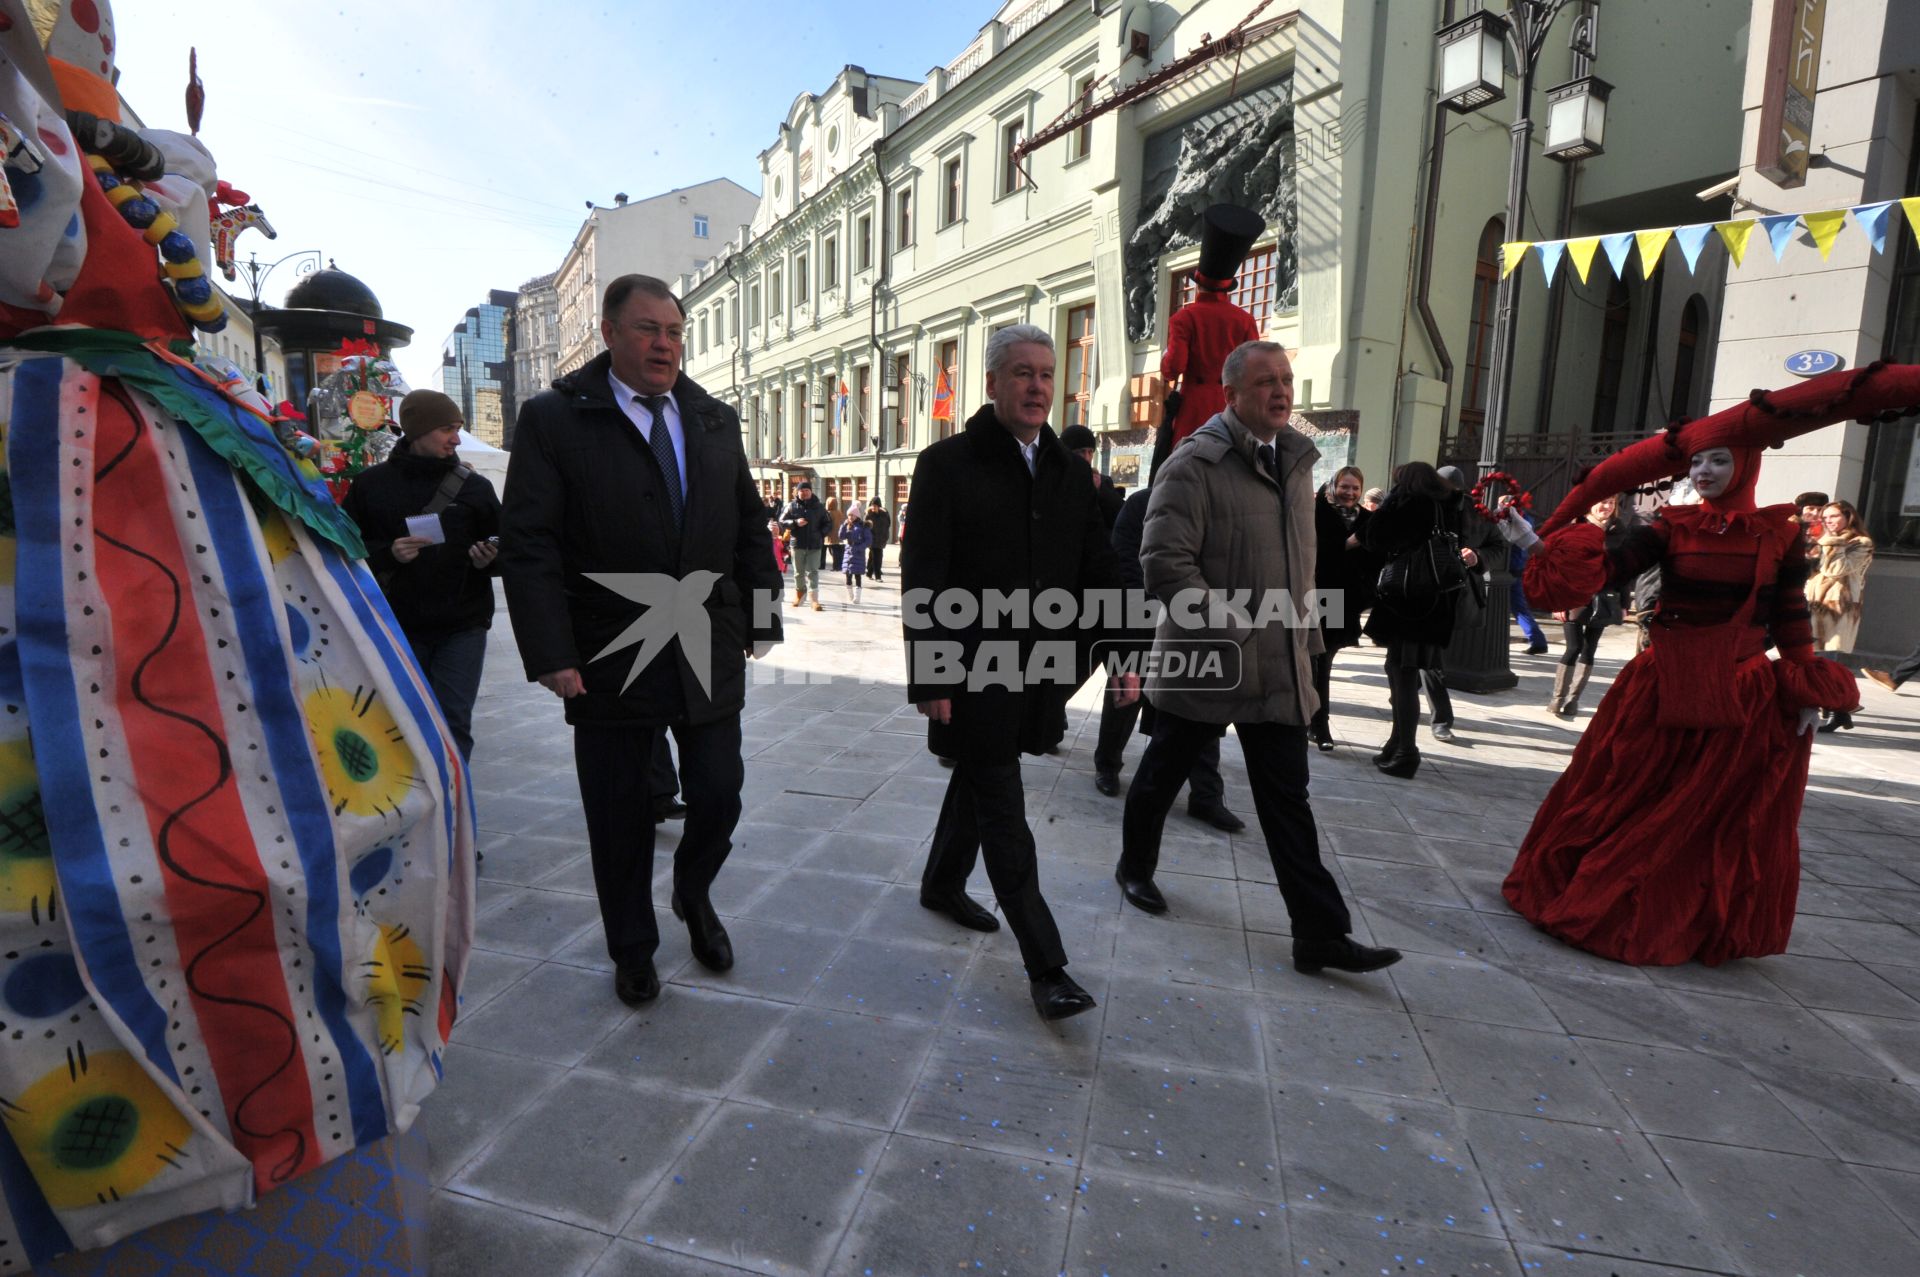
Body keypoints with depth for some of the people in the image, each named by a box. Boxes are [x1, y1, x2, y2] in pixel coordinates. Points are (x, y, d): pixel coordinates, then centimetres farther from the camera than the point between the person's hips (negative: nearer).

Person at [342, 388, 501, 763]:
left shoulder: (474, 486, 6)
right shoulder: (372, 484, 4)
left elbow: (505, 549, 10)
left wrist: (489, 559, -12)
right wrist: (388, 553, -13)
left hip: (462, 627, 0)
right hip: (398, 627, 1)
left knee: (453, 722, -4)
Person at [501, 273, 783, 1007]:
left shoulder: (715, 421, 9)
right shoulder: (554, 418, -3)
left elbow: (750, 528, 11)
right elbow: (528, 545, -8)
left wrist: (760, 620, 5)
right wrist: (551, 653, -15)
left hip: (709, 654, 3)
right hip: (612, 661, -3)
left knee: (719, 797, 9)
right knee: (620, 818, 11)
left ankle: (693, 895, 41)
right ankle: (632, 950, 34)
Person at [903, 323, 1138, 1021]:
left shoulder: (1070, 471, 9)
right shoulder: (948, 464, -8)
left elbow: (1097, 570, 11)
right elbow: (923, 580, -11)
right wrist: (929, 680, -15)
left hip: (1038, 672, 6)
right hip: (974, 671, -6)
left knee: (978, 781, 21)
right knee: (1003, 811, -1)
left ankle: (942, 885, 43)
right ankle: (1045, 964, 6)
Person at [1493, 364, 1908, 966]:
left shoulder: (1778, 532, 1)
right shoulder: (1670, 527, -1)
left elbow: (1791, 616, 4)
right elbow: (1606, 571, -14)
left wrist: (1807, 693, 0)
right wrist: (1536, 543, -26)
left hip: (1743, 698, 1)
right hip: (1663, 689, 0)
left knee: (1725, 820, 10)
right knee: (1624, 798, 5)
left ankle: (1706, 928, 29)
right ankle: (1590, 899, 22)